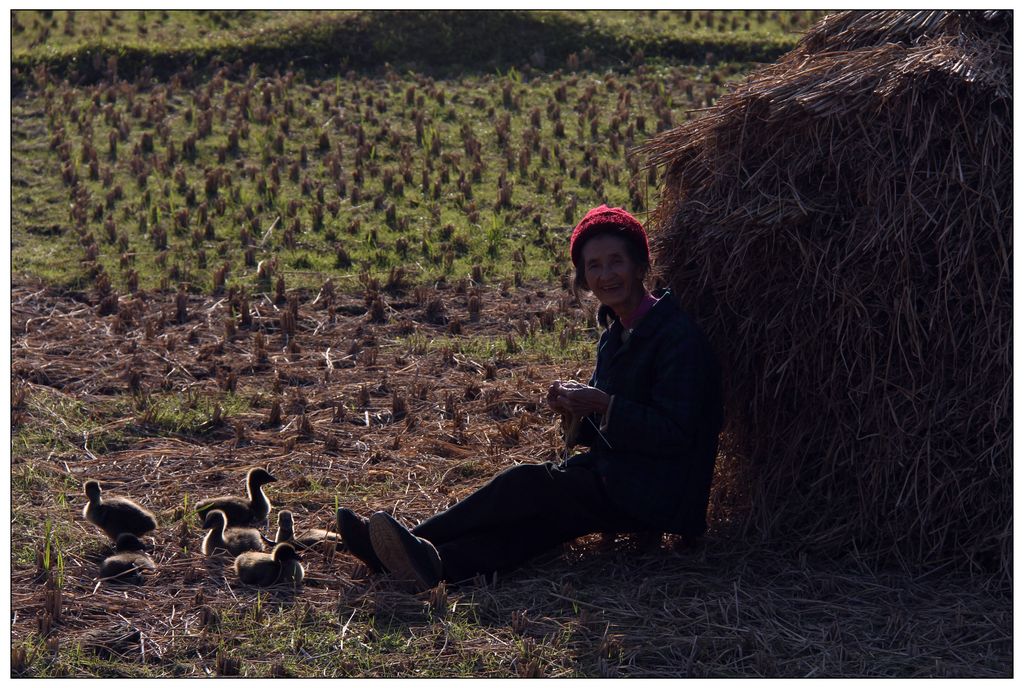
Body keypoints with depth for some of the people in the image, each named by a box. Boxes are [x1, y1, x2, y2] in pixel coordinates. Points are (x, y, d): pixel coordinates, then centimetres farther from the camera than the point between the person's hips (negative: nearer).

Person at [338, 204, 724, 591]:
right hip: (614, 479, 7)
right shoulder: (615, 335, 16)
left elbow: (675, 432, -18)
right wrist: (577, 408, -3)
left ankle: (417, 542, -24)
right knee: (543, 512, -19)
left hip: (656, 494, -7)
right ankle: (435, 563, -39)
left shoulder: (677, 335, -12)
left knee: (529, 484, -22)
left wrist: (604, 406, -22)